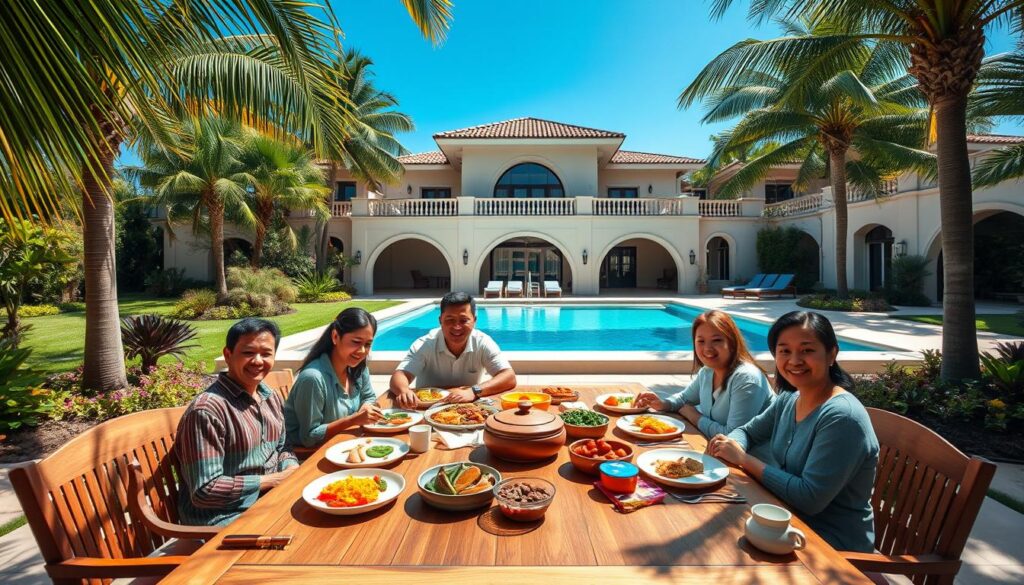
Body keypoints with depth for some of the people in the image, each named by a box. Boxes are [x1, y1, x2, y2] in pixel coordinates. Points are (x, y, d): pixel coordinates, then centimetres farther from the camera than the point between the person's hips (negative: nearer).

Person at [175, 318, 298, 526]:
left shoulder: (271, 397, 6)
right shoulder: (207, 410, -19)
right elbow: (204, 491, -19)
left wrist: (292, 470, -5)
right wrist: (275, 479, -16)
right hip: (224, 516, -7)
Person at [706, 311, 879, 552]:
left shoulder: (842, 417, -24)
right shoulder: (788, 399, -1)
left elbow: (809, 499, -27)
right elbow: (748, 431, 13)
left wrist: (743, 458, -20)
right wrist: (732, 445, -9)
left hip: (835, 546, -6)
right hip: (792, 519, 6)